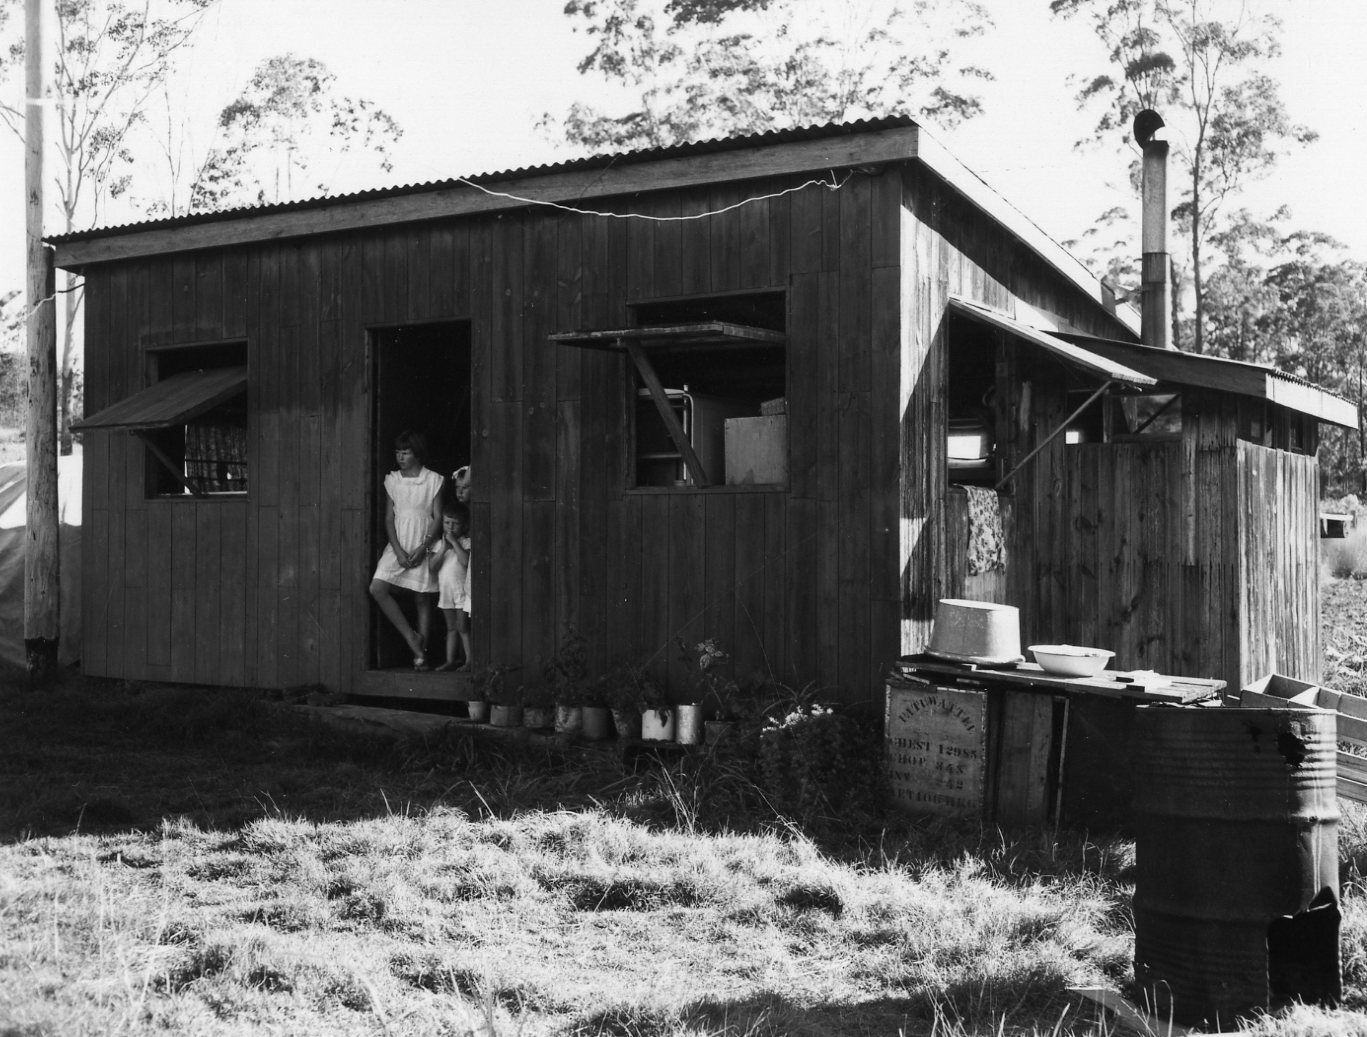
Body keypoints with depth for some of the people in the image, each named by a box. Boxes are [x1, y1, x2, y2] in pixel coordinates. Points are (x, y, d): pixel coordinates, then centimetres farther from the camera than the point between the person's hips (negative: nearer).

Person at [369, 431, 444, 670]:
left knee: (422, 598, -2)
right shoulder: (391, 480, 7)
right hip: (398, 546, 3)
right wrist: (398, 551, -8)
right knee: (377, 588, -14)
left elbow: (438, 518, -3)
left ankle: (422, 652, 5)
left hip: (423, 547, -3)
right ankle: (411, 636, -6)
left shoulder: (434, 480, -1)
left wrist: (422, 549, -13)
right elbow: (389, 518, 5)